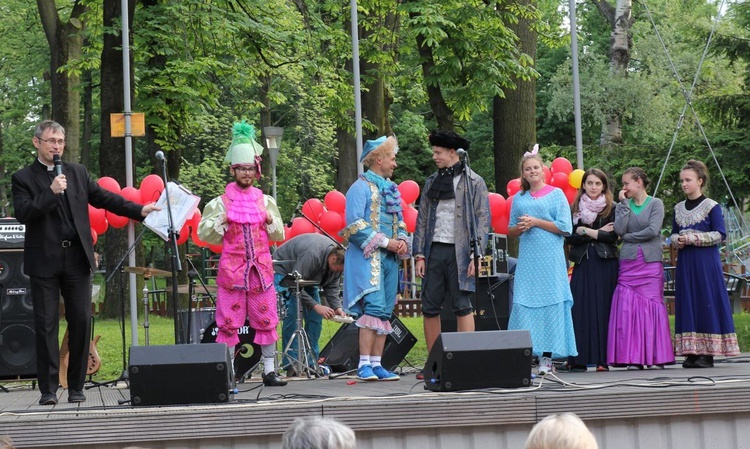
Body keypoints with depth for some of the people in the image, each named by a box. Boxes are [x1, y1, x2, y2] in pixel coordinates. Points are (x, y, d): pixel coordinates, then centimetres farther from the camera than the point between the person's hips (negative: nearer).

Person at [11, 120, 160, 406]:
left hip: (77, 259, 3)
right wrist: (51, 192, -18)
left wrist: (139, 210, 8)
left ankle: (76, 387, 10)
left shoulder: (78, 173, 13)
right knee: (46, 325, -2)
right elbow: (23, 214, -11)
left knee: (81, 322, 2)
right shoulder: (23, 178, 1)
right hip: (44, 261, -3)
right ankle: (48, 389, 3)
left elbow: (104, 198, 15)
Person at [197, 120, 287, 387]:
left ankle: (270, 371, 11)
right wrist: (222, 221, -16)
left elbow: (279, 235, 15)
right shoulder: (221, 202, 2)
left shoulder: (265, 202, 11)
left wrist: (271, 221, -4)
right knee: (229, 322, -4)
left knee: (266, 321, 4)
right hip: (232, 270, -3)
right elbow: (204, 234, 0)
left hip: (261, 269, 3)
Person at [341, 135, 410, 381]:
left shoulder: (391, 189, 19)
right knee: (374, 308, -16)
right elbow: (354, 225, -13)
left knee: (384, 314, 5)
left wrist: (402, 241, 3)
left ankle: (376, 364, 8)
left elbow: (399, 222, 25)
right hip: (367, 258, -8)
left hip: (389, 259, 8)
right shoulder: (361, 187, -5)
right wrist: (385, 242, -15)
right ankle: (364, 365, -16)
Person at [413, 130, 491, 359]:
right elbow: (422, 220, 14)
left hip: (460, 252, -5)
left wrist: (476, 255, -11)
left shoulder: (474, 182, 2)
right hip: (434, 250, 5)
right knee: (430, 308, 3)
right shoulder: (431, 182, 16)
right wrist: (419, 254, 5)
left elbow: (483, 220, -3)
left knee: (462, 307, -6)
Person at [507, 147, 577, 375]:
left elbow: (565, 228, -4)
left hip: (549, 259, -3)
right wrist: (521, 228, -3)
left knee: (549, 304, -5)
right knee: (522, 303, -4)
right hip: (526, 260, 4)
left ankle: (547, 357, -3)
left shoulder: (556, 194, 4)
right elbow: (510, 231, 19)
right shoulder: (519, 198, 15)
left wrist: (536, 222, -8)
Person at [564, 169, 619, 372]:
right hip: (583, 264, 2)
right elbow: (569, 238, 2)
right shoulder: (576, 209, 11)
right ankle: (579, 358, -3)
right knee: (581, 309, -4)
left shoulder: (611, 209, 4)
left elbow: (613, 236, -7)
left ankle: (602, 359, -4)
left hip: (605, 265, -2)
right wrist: (598, 233, -7)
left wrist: (586, 231, -6)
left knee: (602, 310, -4)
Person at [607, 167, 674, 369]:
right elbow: (619, 229, -4)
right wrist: (624, 204, -2)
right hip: (628, 263, 3)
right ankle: (633, 357, -2)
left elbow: (653, 230, -10)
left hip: (650, 263, -3)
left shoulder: (655, 204, 3)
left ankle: (655, 356, 1)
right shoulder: (623, 206, 11)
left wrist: (629, 237, -2)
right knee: (628, 308, -4)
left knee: (652, 306, -3)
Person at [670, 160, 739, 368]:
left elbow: (720, 234, -8)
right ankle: (691, 351, 6)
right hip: (685, 263, 5)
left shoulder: (711, 206, -3)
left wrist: (694, 238, -15)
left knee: (707, 302, -6)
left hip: (706, 261, -5)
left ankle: (707, 352, -4)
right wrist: (677, 240, -3)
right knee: (687, 303, 3)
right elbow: (673, 234, 20)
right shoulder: (679, 209, 13)